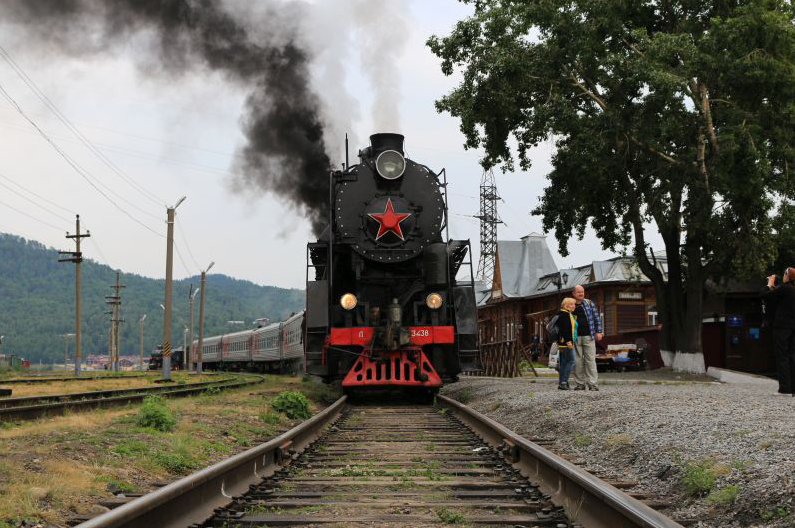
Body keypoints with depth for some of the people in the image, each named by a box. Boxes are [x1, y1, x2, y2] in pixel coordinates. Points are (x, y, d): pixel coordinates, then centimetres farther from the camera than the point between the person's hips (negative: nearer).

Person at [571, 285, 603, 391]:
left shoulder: (590, 303, 8)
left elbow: (597, 318, 9)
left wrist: (598, 332, 0)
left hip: (588, 336, -1)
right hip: (575, 337, 1)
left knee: (590, 360, -6)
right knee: (577, 361, 2)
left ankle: (592, 383, -7)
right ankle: (579, 384, 8)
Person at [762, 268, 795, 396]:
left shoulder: (785, 288, -14)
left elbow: (765, 296, -10)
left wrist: (770, 285, 6)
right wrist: (774, 287, 17)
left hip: (782, 327, -8)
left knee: (782, 357, -5)